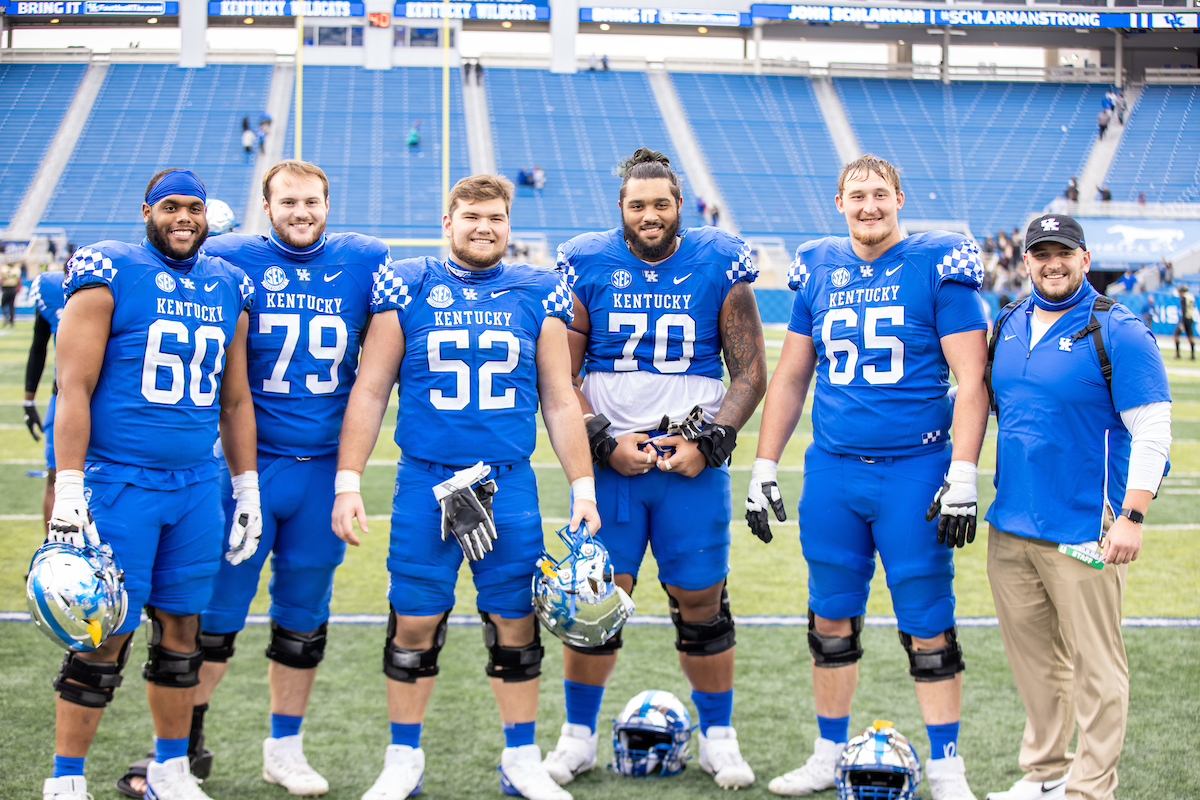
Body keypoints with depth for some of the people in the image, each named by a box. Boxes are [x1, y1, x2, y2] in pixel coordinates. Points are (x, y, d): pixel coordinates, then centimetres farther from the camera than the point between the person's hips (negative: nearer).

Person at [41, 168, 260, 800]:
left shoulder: (228, 290, 12)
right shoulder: (109, 275, -5)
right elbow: (74, 388, -9)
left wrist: (247, 490, 16)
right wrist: (67, 492, -15)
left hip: (196, 486, 5)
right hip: (118, 482, -5)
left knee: (181, 629, 11)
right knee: (104, 636, -3)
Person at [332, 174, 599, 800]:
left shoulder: (536, 296, 8)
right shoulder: (407, 289, 3)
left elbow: (560, 403, 11)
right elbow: (369, 392, 5)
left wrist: (583, 488, 6)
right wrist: (347, 482, -1)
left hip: (509, 485, 1)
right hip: (424, 486, -1)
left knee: (515, 623, 5)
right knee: (415, 624, 3)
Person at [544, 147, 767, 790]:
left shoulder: (719, 264, 1)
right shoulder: (587, 266, 0)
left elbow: (750, 373, 3)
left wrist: (710, 441, -9)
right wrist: (604, 442, -10)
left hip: (694, 464, 0)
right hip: (608, 461, 0)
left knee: (701, 603, 4)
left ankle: (717, 735, 21)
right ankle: (579, 735, 19)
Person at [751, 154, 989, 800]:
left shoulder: (937, 267, -4)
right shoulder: (819, 271, 9)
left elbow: (971, 378, -6)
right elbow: (790, 377, 16)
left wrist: (963, 477, -13)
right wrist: (763, 469, 12)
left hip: (913, 471, -4)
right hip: (831, 472, 4)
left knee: (928, 625, 0)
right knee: (831, 619, 10)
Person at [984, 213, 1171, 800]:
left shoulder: (1117, 332, -7)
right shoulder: (1008, 328, 11)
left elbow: (1152, 431, -10)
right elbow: (982, 406, 23)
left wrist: (1132, 517, -16)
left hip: (1084, 532, -6)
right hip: (1010, 527, 6)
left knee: (1095, 664, 0)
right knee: (1032, 658, 14)